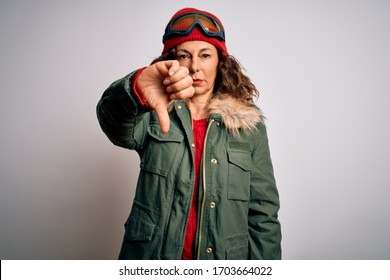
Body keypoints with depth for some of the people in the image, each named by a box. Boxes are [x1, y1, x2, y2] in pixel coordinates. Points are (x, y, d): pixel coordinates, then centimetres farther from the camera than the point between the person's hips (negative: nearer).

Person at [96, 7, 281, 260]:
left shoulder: (248, 124, -2)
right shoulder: (153, 116, -4)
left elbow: (263, 213, -2)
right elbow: (116, 123, -27)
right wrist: (137, 89, -46)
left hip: (226, 257, 1)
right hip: (151, 254, 0)